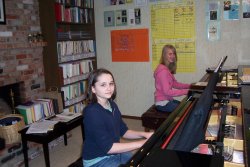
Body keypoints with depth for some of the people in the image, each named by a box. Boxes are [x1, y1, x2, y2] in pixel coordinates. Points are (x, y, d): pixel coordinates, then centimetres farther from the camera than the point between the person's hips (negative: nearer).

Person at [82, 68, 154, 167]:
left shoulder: (112, 105, 0)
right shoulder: (92, 112, -25)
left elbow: (123, 131, 9)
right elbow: (108, 147, -26)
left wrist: (144, 134, -7)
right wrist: (142, 143, -25)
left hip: (115, 153, 8)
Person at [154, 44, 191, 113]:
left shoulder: (168, 69, 9)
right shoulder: (163, 70, -22)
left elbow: (175, 84, 11)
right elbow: (167, 92, -26)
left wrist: (190, 86, 0)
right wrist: (186, 91, -26)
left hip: (168, 100, 10)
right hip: (162, 103, -10)